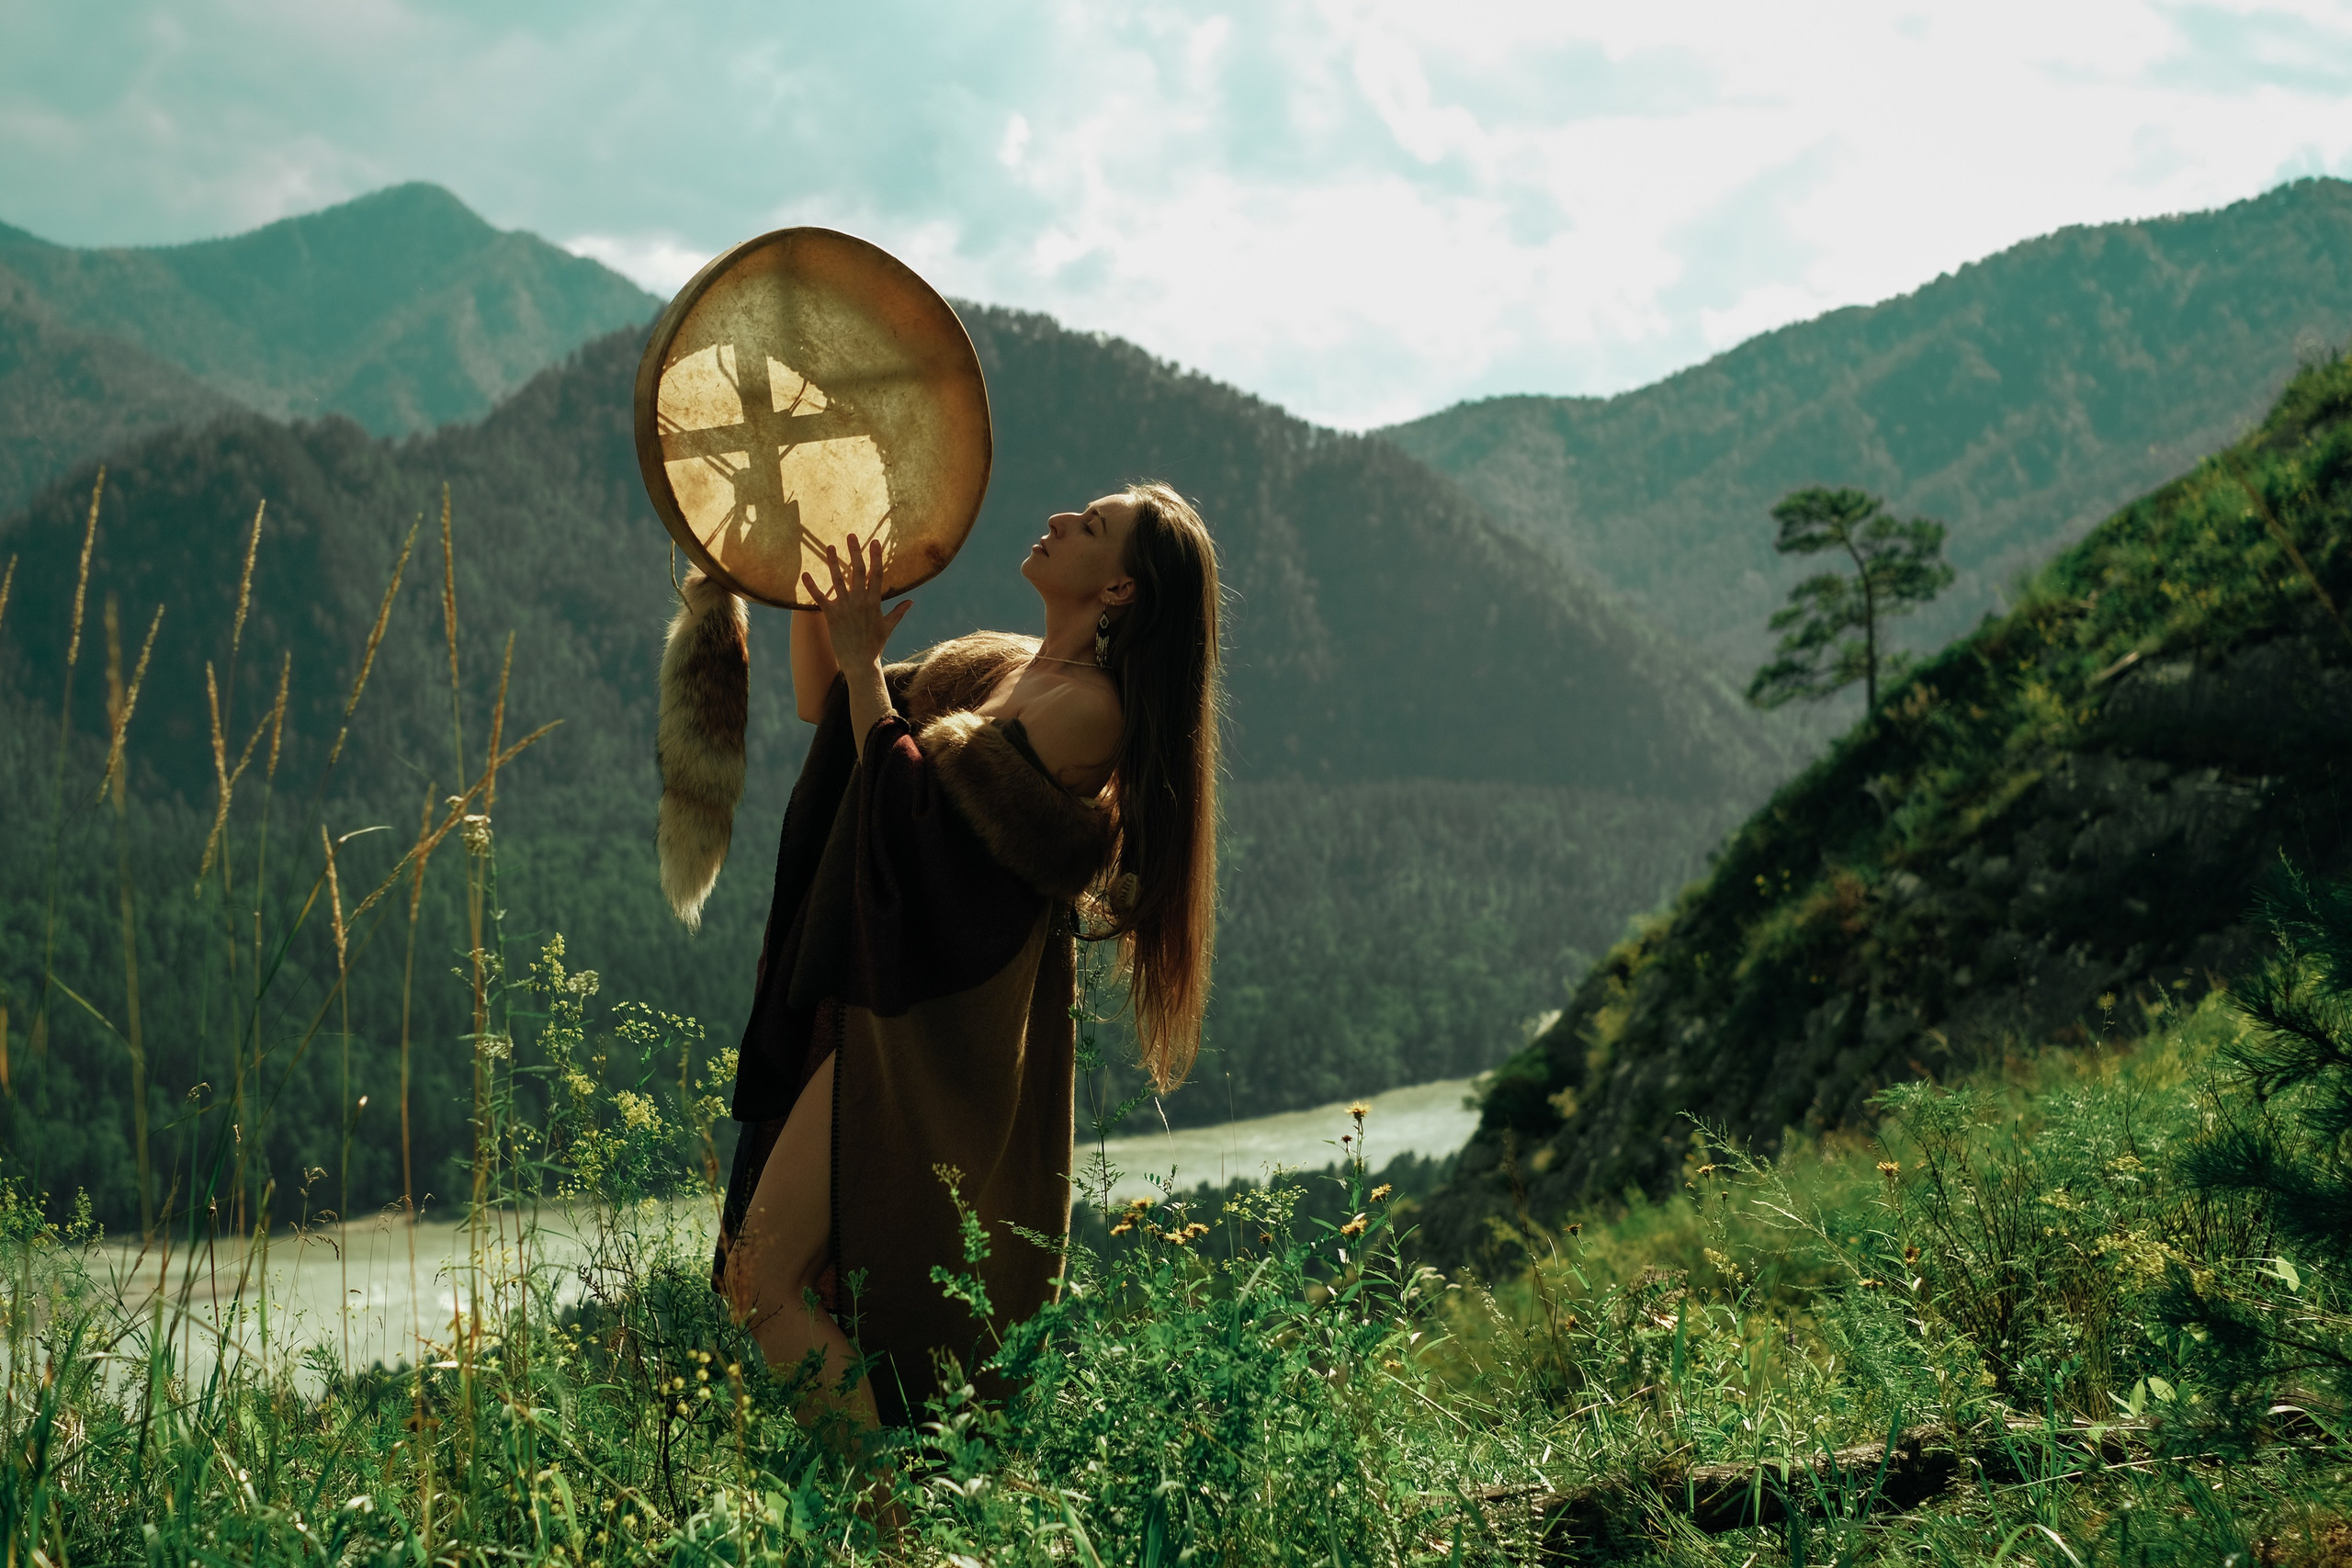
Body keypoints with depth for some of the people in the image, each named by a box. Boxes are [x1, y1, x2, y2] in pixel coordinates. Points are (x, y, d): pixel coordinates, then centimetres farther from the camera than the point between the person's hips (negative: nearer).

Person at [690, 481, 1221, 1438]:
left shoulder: (1086, 707, -15)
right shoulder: (990, 663, 13)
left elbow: (910, 796, -21)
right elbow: (821, 705, 21)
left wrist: (864, 659, -12)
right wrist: (815, 589, 9)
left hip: (930, 1031, -10)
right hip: (901, 1010, 10)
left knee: (764, 1284, -11)